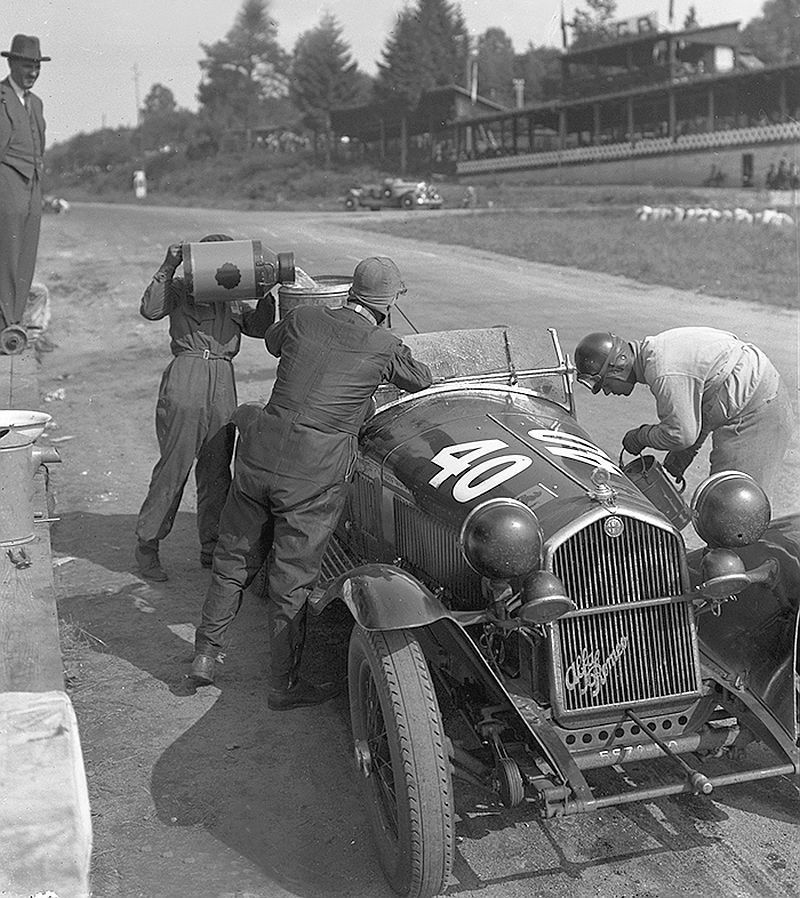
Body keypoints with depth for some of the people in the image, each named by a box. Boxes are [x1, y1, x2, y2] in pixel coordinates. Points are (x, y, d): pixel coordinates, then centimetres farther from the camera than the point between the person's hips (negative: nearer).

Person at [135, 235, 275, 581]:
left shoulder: (233, 300, 25)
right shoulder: (180, 289, 8)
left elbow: (260, 327, 14)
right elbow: (150, 309, -9)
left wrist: (266, 292, 2)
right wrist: (168, 267, -14)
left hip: (223, 384, 5)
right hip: (186, 378, -5)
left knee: (217, 469, 8)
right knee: (174, 464, -6)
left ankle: (212, 549, 18)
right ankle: (147, 545, 7)